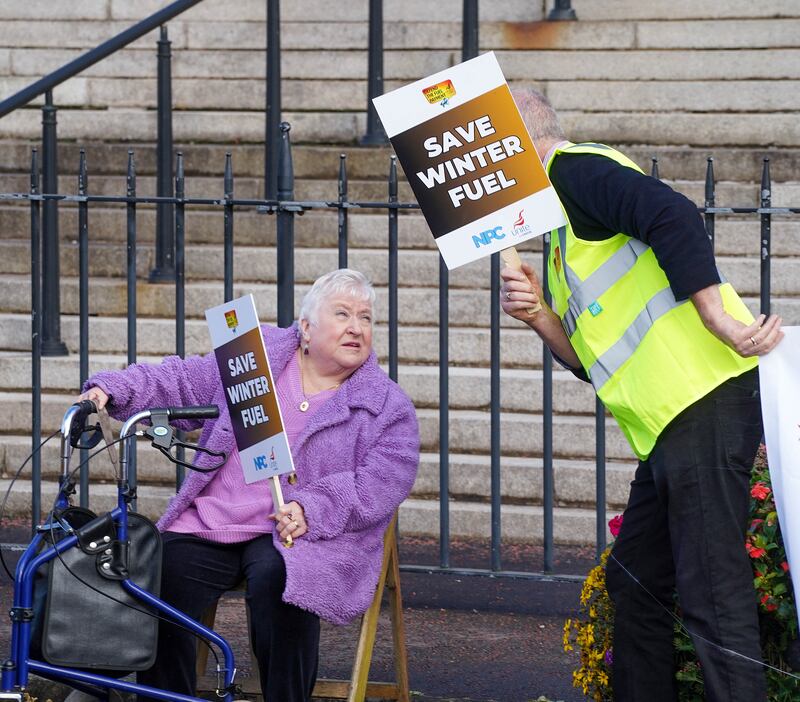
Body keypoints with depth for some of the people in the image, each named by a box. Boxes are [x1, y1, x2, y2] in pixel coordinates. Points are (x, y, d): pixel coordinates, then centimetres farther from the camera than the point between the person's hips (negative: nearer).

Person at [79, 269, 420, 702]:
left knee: (275, 581, -35)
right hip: (211, 523, 3)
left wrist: (311, 510, -21)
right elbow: (179, 382, 16)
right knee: (156, 582, -20)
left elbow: (380, 483, -7)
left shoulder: (388, 406, 4)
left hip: (297, 535, -3)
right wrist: (113, 390, -1)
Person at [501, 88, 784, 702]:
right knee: (635, 582, 16)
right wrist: (540, 317, 5)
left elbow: (672, 215, -19)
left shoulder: (572, 168, -2)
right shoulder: (564, 237, 28)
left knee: (711, 593, -13)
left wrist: (719, 321, -22)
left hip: (704, 399, -10)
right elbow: (594, 360, 23)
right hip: (670, 424, 10)